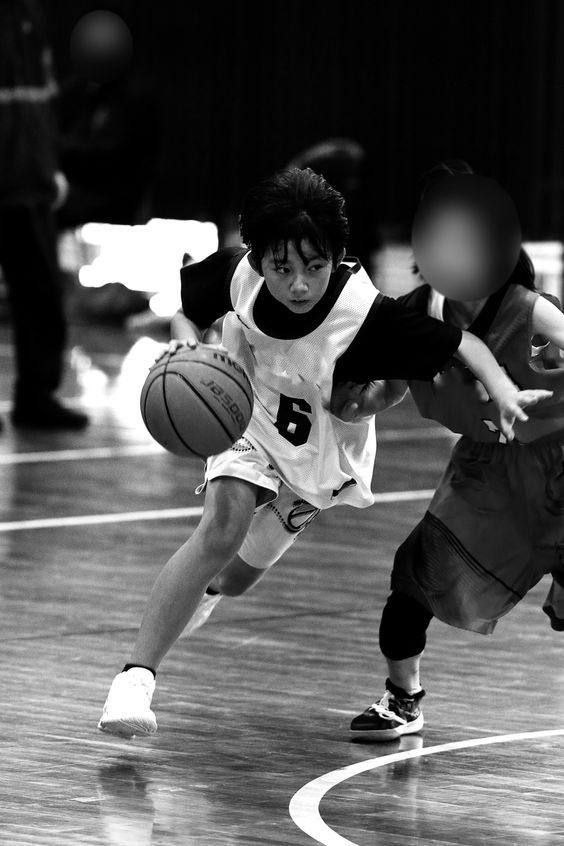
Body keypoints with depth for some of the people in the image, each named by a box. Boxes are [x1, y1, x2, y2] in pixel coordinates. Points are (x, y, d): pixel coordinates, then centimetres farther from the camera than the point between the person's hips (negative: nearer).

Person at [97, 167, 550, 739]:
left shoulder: (363, 313, -37)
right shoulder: (236, 273, -26)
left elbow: (460, 344, -36)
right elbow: (186, 309, -4)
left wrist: (503, 388, -54)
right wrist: (187, 342, -26)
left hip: (321, 454, 0)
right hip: (248, 419, 0)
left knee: (235, 576, 14)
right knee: (223, 527, -27)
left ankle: (201, 585, 54)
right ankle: (136, 676, -25)